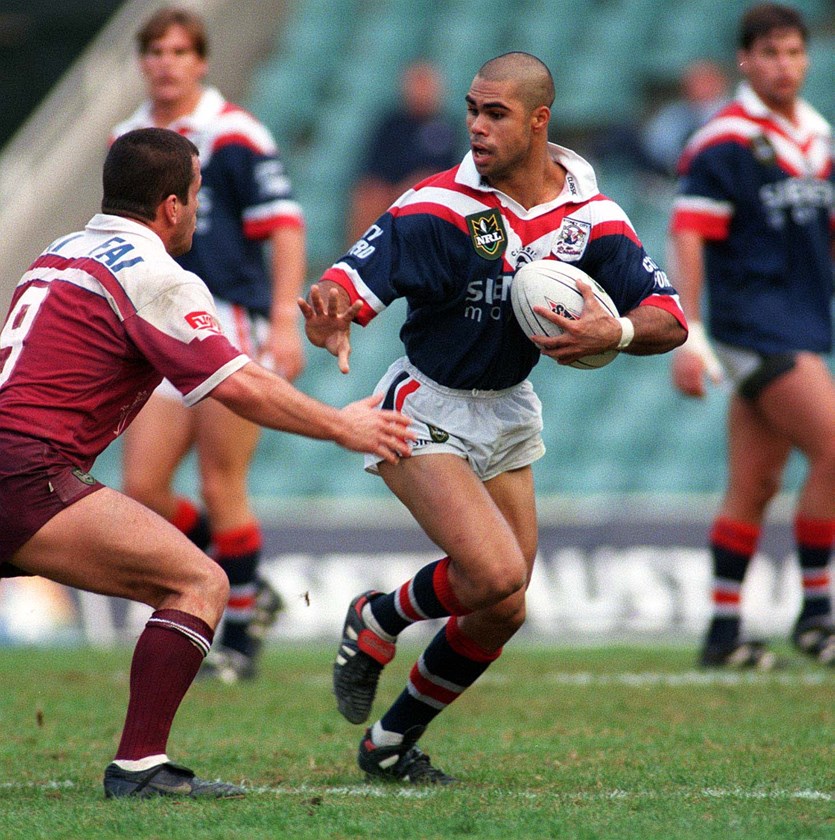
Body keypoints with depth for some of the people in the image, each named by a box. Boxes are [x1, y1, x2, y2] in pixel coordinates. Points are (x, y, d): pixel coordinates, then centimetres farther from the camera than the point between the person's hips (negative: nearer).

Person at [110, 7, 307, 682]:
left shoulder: (235, 136, -8)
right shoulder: (126, 145, 12)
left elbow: (285, 225, -10)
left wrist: (286, 319, -19)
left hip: (231, 323, -6)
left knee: (221, 491, -5)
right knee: (142, 490, -2)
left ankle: (240, 638, 9)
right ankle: (250, 591, 19)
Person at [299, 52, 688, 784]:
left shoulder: (592, 217, -7)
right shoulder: (439, 207, -19)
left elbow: (669, 319, -8)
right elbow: (350, 284, -26)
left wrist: (616, 333, -30)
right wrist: (329, 317, -51)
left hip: (508, 415, 6)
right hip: (425, 413, -5)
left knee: (498, 615, 6)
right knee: (496, 574, -25)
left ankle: (391, 745, 24)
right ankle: (377, 621, 4)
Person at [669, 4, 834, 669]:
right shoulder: (725, 143, -10)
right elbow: (688, 237, -14)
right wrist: (688, 334, -20)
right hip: (753, 327, -7)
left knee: (754, 487, 8)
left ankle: (724, 633, 12)